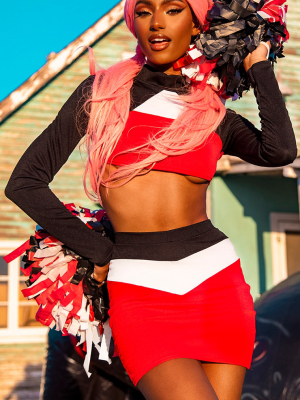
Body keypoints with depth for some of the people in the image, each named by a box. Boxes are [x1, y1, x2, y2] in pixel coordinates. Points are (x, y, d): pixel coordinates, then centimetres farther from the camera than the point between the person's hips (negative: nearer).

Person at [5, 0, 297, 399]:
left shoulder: (216, 115, 12)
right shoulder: (103, 92, 7)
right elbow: (25, 182, 5)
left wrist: (259, 67, 5)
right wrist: (99, 251, 3)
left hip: (218, 280, 3)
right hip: (139, 289, -3)